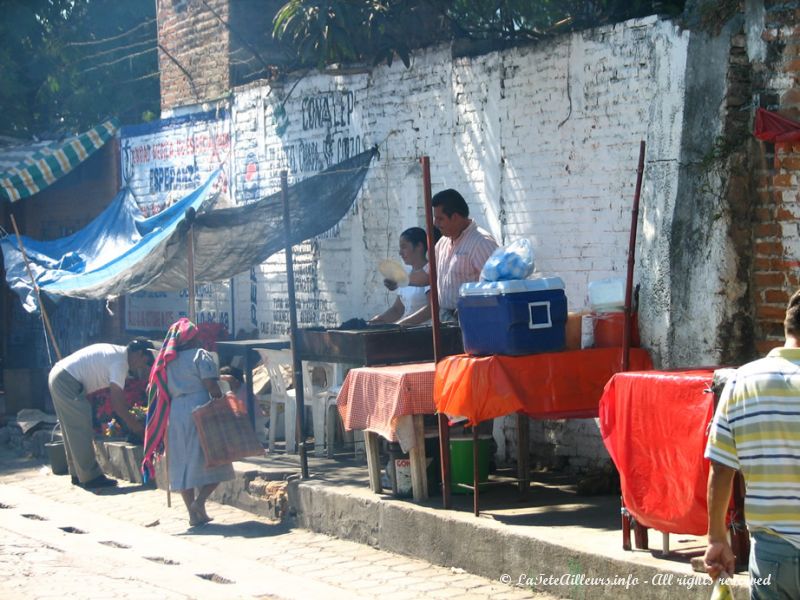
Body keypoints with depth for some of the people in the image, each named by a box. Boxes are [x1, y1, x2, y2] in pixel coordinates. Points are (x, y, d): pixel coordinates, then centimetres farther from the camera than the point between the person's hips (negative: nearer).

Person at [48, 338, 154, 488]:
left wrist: (131, 421, 14)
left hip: (58, 376, 10)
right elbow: (117, 404, -19)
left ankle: (78, 474, 22)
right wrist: (138, 428, -11)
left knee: (73, 431, 15)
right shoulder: (120, 362, -17)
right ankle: (90, 477, -3)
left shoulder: (117, 353, 13)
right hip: (67, 381, -10)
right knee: (82, 429, -6)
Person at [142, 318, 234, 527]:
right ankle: (200, 501, -14)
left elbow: (163, 393, 13)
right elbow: (211, 387, -12)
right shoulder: (201, 355, -3)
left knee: (183, 463, 8)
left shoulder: (167, 361, 13)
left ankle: (193, 514, 7)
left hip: (175, 414, 5)